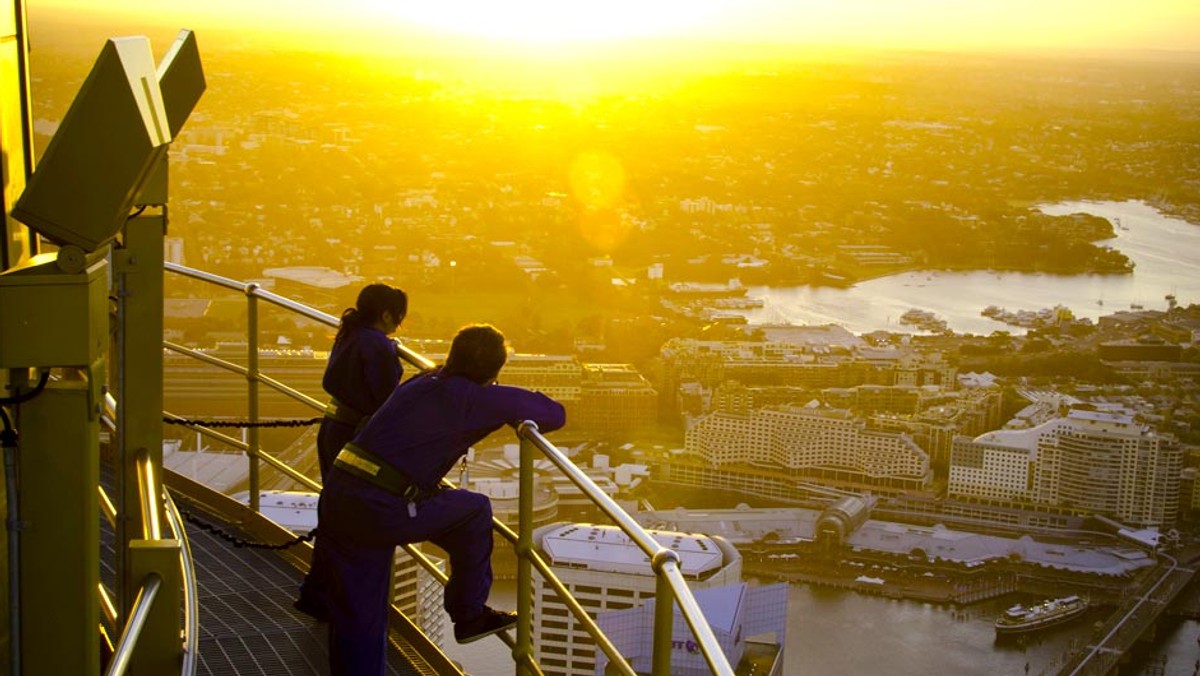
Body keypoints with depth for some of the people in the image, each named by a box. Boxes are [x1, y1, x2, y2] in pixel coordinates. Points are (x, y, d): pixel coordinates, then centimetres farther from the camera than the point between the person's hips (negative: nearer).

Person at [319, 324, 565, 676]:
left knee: (356, 616, 15)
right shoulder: (477, 399, -6)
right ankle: (470, 616, 25)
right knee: (474, 511, 15)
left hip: (337, 500, 7)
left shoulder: (421, 381, 19)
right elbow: (554, 414, -1)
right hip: (381, 511, -7)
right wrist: (524, 409, 21)